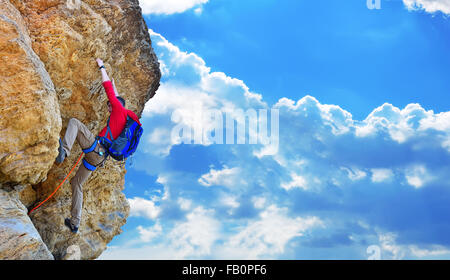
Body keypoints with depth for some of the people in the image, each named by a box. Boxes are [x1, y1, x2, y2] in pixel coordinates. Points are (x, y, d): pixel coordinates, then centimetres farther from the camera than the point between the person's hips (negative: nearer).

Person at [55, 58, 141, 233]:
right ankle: (75, 223, 18)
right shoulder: (123, 117, 25)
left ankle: (64, 150, -40)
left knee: (74, 122, -13)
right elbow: (116, 98, 45)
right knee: (76, 183, 18)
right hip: (97, 158, 9)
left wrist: (102, 67, 14)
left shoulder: (120, 111, 3)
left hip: (96, 149, -9)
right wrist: (114, 84, 55)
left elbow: (109, 90, 4)